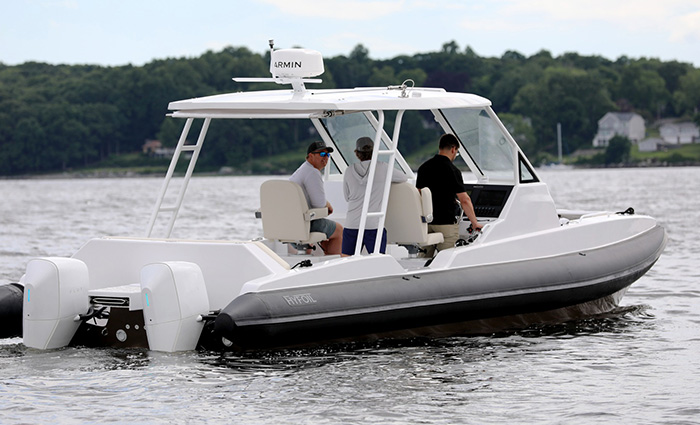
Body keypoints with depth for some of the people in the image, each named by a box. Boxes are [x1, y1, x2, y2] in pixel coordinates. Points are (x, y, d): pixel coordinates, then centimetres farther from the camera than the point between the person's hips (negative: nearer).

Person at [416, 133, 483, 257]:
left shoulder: (423, 167, 6)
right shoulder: (452, 170, -12)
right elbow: (464, 200, -12)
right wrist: (475, 223, -4)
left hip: (426, 222, 6)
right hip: (447, 222, -6)